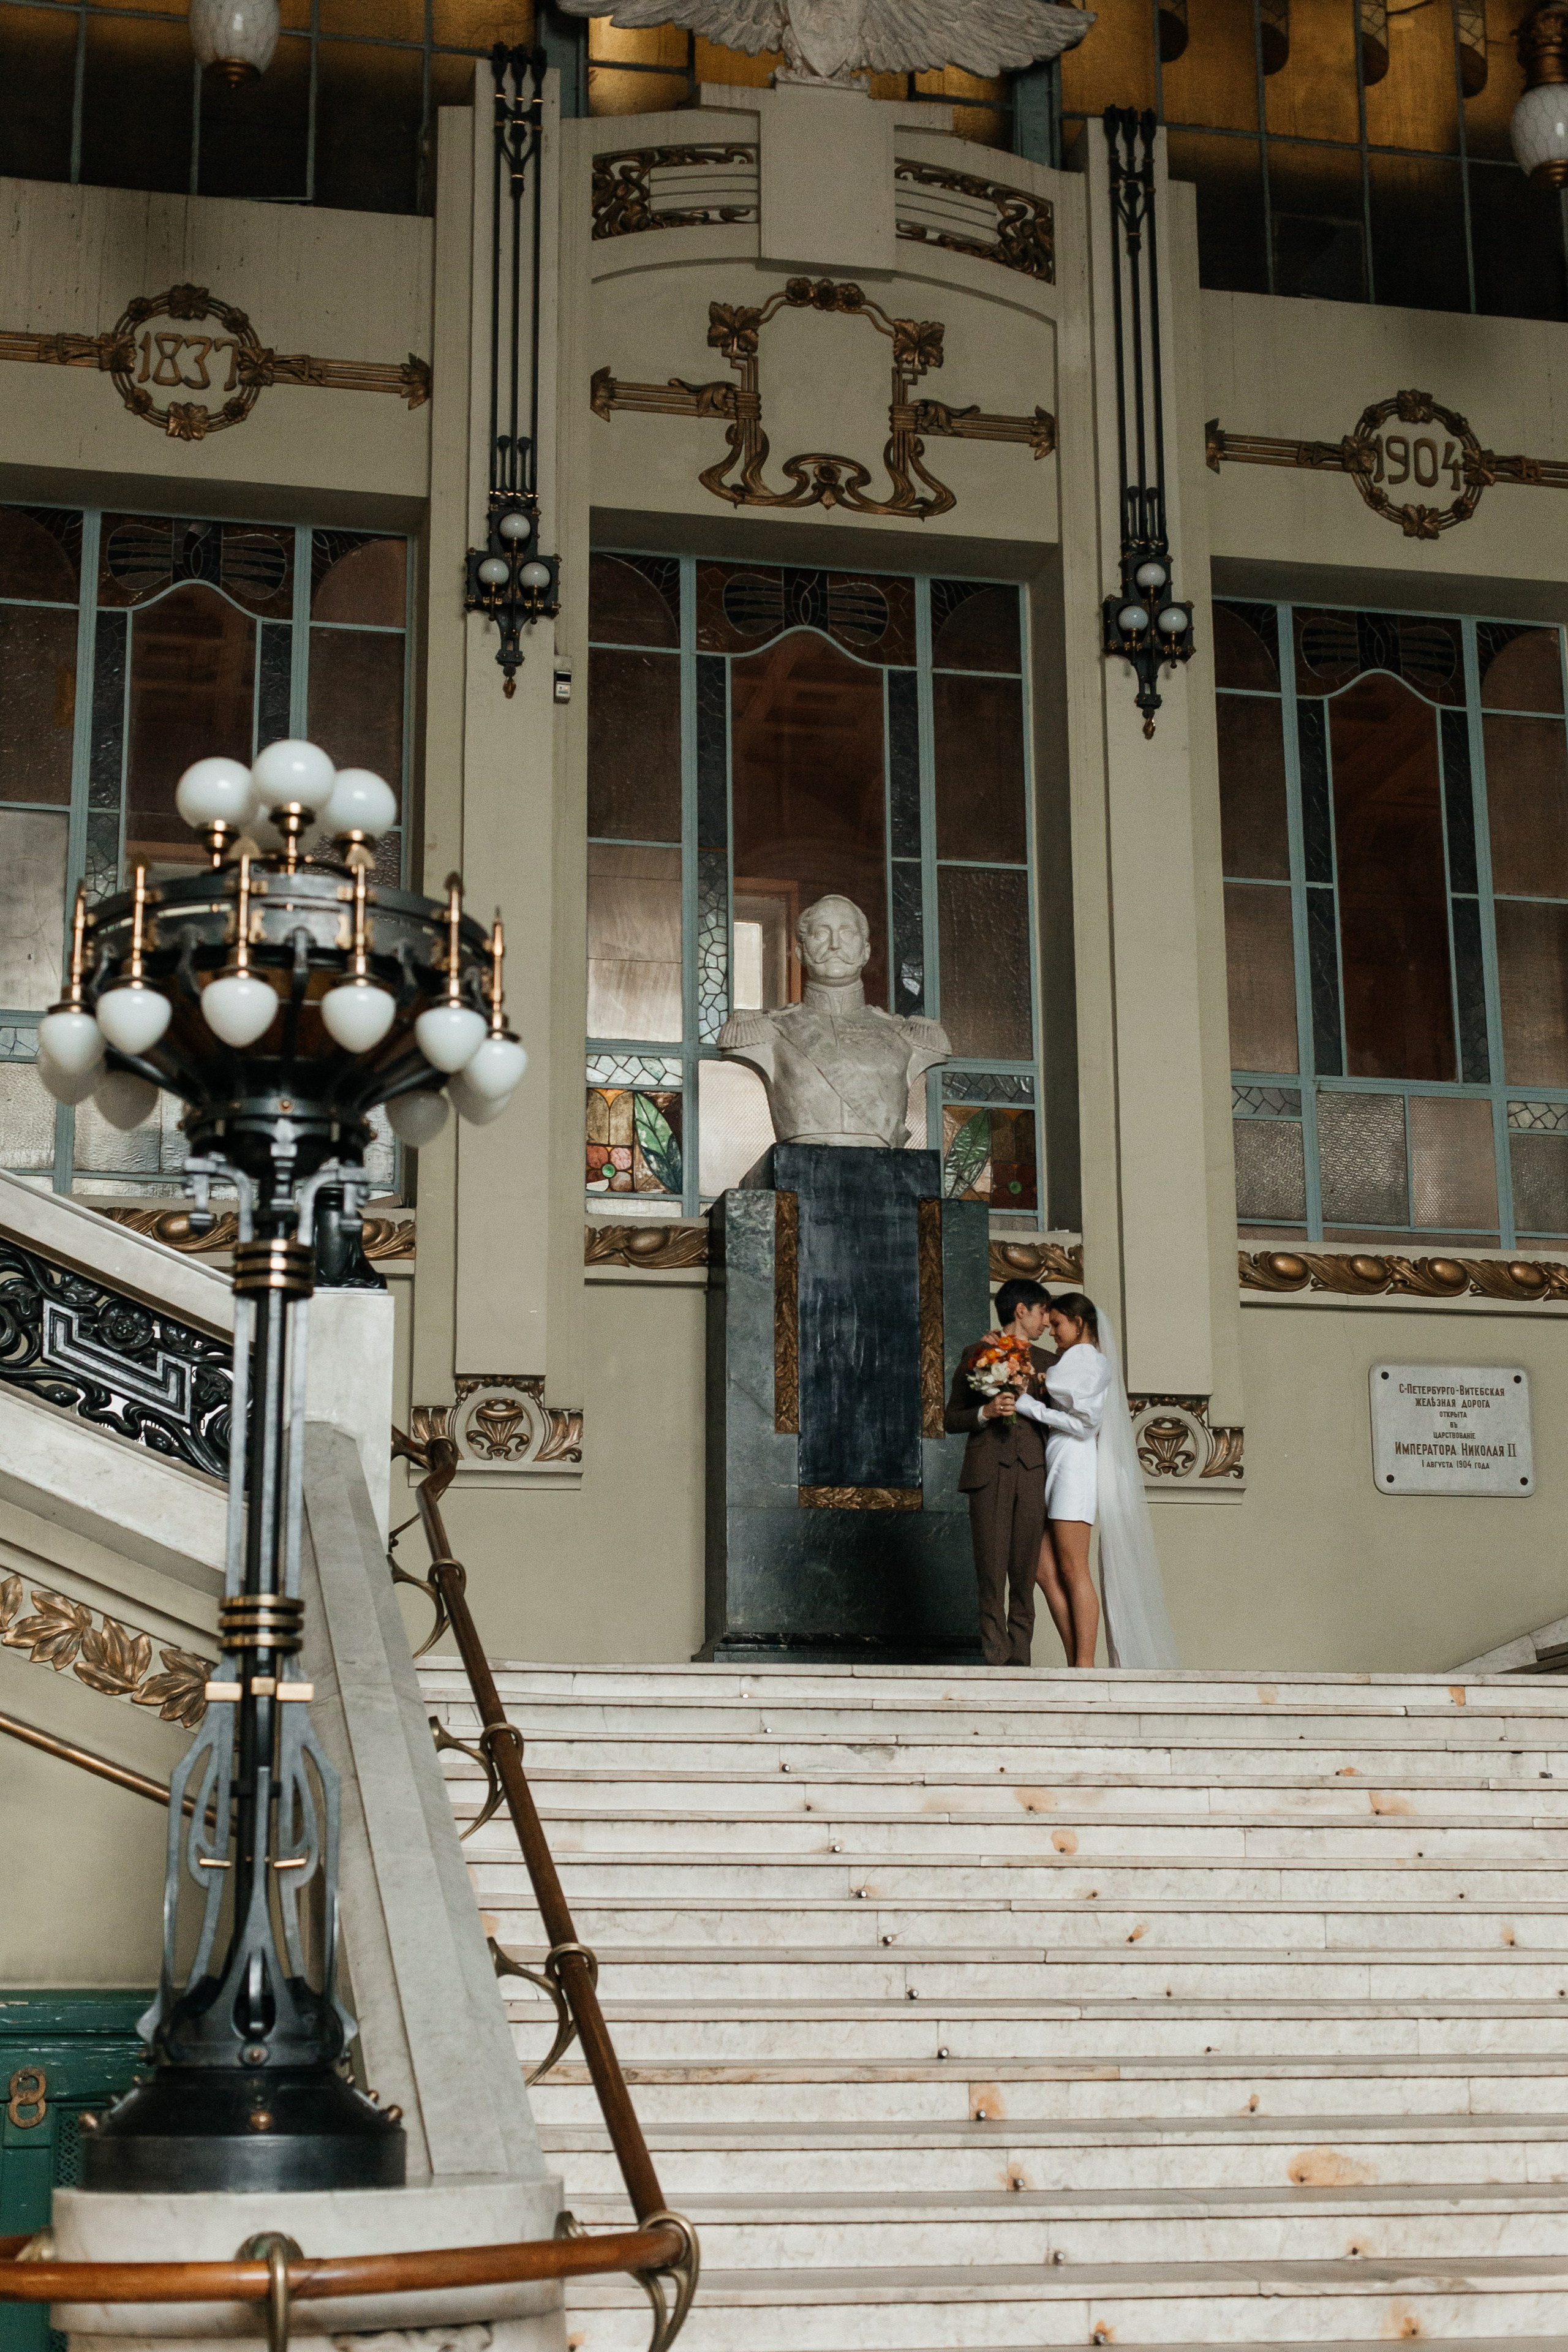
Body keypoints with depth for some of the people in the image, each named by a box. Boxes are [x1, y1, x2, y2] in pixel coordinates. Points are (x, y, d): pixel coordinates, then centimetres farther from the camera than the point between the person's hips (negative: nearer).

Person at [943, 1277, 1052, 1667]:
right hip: (988, 1474, -3)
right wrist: (985, 1412, -8)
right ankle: (996, 1660, -6)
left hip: (1031, 1474, 3)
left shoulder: (1044, 1362, 19)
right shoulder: (977, 1355, 11)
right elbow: (951, 1420, 8)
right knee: (991, 1574, -6)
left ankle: (1020, 1661, 0)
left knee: (1025, 1576, -1)